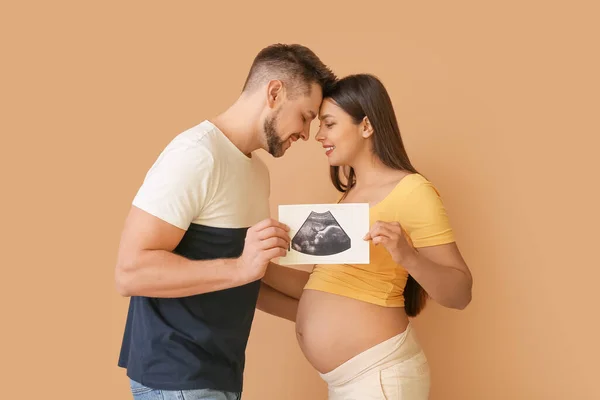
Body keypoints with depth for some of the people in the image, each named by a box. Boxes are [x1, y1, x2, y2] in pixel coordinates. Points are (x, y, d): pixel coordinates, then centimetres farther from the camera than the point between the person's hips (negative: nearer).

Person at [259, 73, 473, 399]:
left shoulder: (411, 190, -12)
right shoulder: (349, 196, 11)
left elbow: (460, 293, -14)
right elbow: (325, 287, 10)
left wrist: (407, 256, -30)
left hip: (380, 373, -8)